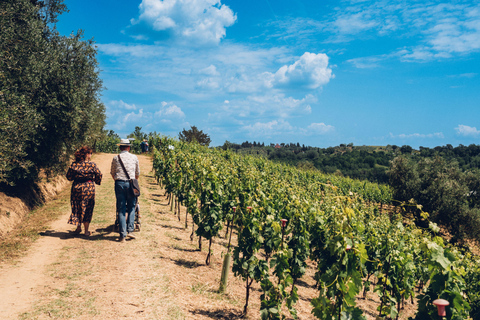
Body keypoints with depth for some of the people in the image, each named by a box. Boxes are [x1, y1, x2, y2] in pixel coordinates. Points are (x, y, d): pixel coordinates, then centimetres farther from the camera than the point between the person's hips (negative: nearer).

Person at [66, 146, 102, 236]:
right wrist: (97, 182, 18)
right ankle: (86, 231, 11)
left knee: (77, 208, 16)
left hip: (77, 187, 2)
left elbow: (69, 177, 1)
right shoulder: (92, 165, -9)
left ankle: (78, 227, 24)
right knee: (87, 209, 7)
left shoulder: (74, 164, -3)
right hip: (89, 187, -2)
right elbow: (99, 175, -2)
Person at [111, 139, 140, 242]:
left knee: (121, 210, 3)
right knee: (131, 207, 11)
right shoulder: (134, 157, 7)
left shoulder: (116, 158, 5)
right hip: (131, 183, 0)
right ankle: (130, 230, -1)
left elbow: (112, 173, 15)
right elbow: (137, 173, 16)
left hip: (119, 183, 0)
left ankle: (122, 235, 1)